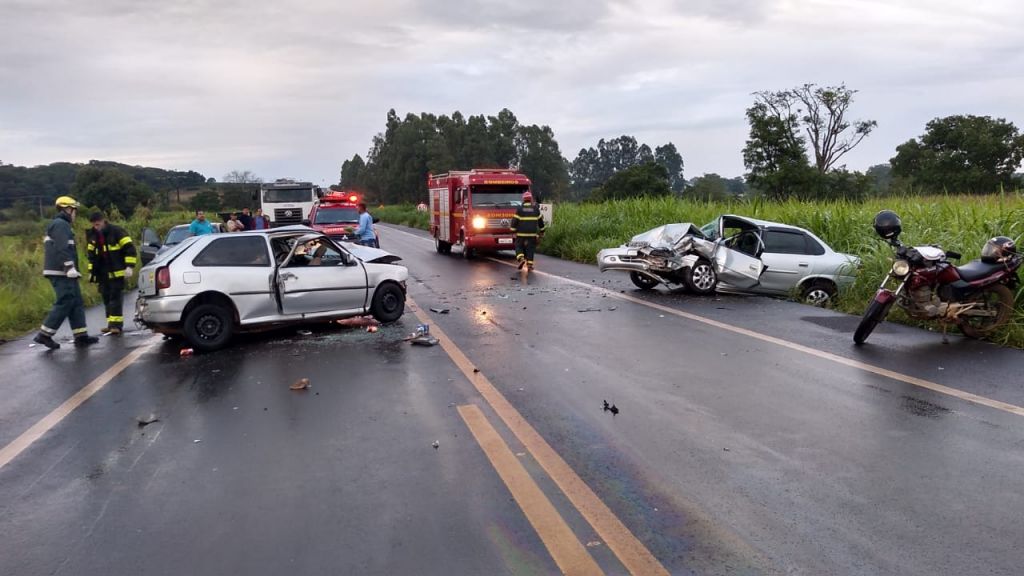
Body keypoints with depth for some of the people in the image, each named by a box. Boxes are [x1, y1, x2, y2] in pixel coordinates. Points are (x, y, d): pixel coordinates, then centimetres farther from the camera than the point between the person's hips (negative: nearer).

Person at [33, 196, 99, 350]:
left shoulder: (57, 225, 25)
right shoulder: (61, 224, -9)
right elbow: (62, 248, -21)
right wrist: (70, 267, -26)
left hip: (61, 273, 11)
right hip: (61, 272, -11)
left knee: (77, 303, 7)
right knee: (64, 303, -11)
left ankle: (81, 335, 6)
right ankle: (44, 335, -8)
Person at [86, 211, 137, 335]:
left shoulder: (116, 231, -8)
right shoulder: (92, 235, 12)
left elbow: (129, 248, -12)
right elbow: (91, 254, 22)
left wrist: (129, 266, -19)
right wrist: (91, 271, 18)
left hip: (117, 272, -7)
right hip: (102, 274, 7)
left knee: (115, 297, -10)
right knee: (107, 298, 8)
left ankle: (116, 325, -12)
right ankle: (111, 325, 13)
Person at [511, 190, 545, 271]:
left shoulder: (519, 209, -2)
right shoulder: (535, 209, 5)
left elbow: (515, 220, -5)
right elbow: (540, 220, 12)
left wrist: (513, 231, 0)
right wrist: (542, 231, 22)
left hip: (521, 233, -2)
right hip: (532, 233, 2)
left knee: (519, 247, 8)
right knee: (530, 248, 5)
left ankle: (521, 259, -15)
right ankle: (530, 264, -2)